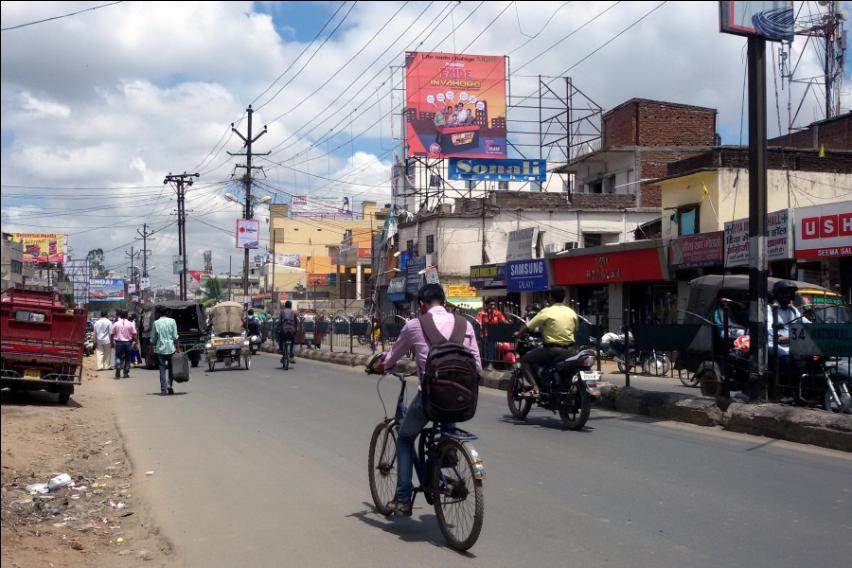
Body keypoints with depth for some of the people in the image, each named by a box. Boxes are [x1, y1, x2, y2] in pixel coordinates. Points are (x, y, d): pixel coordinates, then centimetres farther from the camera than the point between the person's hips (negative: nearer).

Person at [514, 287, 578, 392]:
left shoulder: (546, 312, -7)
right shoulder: (572, 312, 7)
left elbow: (527, 327, -3)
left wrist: (518, 334, 16)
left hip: (553, 350, -6)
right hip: (570, 351, 6)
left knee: (525, 360, 5)